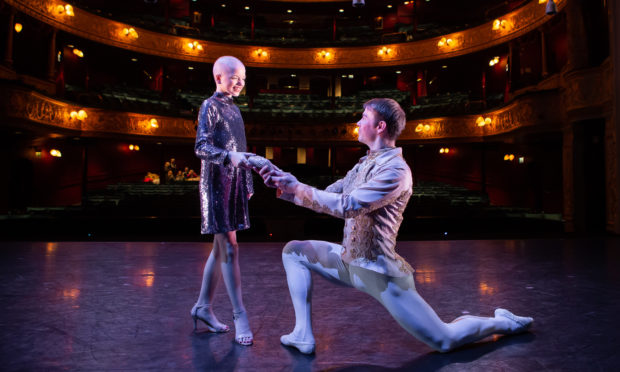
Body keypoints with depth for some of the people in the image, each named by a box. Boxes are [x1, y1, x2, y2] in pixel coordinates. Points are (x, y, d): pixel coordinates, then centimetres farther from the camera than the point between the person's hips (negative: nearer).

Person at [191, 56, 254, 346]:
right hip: (217, 183, -8)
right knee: (229, 247, -9)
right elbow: (201, 146, -15)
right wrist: (228, 156, -31)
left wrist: (248, 182, 18)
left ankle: (203, 306, 21)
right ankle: (239, 315, -3)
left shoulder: (234, 109, 18)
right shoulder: (210, 106, -4)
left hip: (234, 183, 8)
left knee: (221, 246, 10)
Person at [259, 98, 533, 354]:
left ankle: (504, 323, 26)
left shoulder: (395, 170, -21)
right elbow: (328, 196, 8)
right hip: (349, 262, 8)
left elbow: (347, 206, -30)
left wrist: (297, 189, -22)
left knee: (444, 341, -2)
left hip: (379, 273, -8)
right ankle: (304, 335, 5)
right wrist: (286, 183, 0)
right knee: (293, 251, 7)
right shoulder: (365, 163, 9)